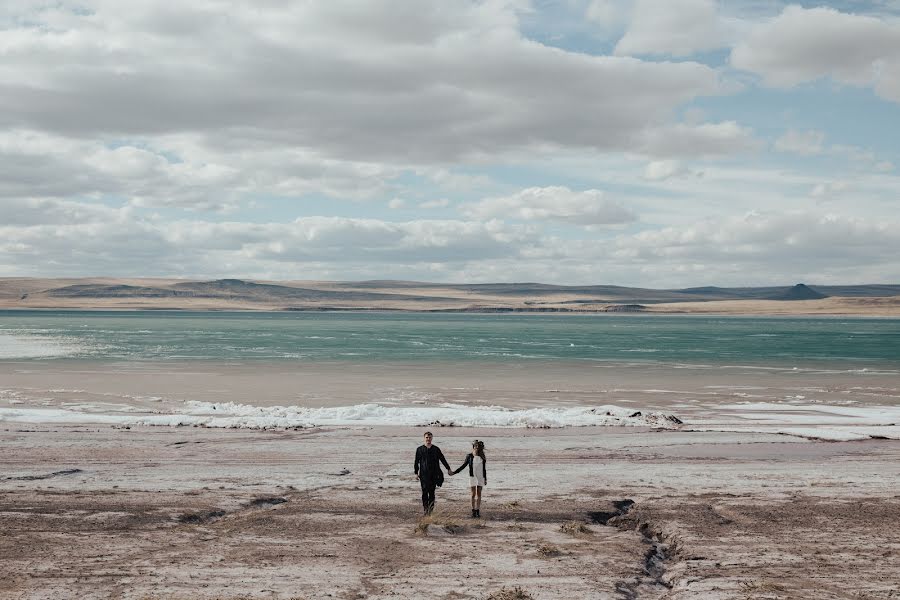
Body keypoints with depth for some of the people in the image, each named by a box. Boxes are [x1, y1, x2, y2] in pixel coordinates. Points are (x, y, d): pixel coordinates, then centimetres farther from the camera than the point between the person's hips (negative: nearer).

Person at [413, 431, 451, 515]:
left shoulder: (436, 449, 9)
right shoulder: (420, 449, 6)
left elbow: (442, 459, 15)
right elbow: (416, 462, 8)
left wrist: (448, 469, 12)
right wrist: (416, 473, 3)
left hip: (434, 474, 1)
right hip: (424, 474, -1)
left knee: (432, 492, 0)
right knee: (425, 492, -6)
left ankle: (430, 509, 4)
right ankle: (425, 508, -2)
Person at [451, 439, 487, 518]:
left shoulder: (483, 457, 2)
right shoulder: (469, 456, -2)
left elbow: (484, 469, 9)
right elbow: (464, 465, 6)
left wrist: (485, 479, 10)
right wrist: (454, 472, 4)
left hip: (480, 477, 1)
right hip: (473, 476, -1)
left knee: (479, 494, 3)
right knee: (473, 494, -1)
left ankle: (478, 511, 7)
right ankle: (473, 511, 3)